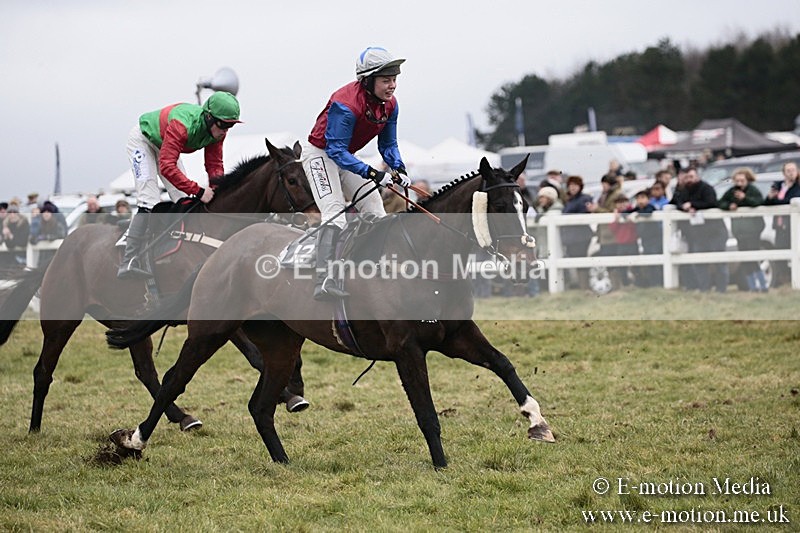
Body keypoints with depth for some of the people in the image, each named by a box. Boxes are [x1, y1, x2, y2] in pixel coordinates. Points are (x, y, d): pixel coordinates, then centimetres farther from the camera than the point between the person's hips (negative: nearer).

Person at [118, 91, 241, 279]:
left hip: (164, 146, 8)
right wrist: (198, 191, -48)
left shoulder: (217, 130, -19)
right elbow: (167, 167, -46)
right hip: (142, 140, -8)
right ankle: (129, 264, -24)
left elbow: (214, 165, -9)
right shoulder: (182, 125, -43)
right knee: (149, 203, -20)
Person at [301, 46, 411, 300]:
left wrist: (398, 168, -18)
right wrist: (371, 173, -42)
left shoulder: (390, 104, -8)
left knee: (376, 213, 6)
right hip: (320, 153, -9)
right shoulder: (345, 104, -33)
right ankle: (325, 283, -34)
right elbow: (336, 149, -34)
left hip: (345, 156, 9)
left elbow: (388, 144, 2)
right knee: (334, 214, -24)